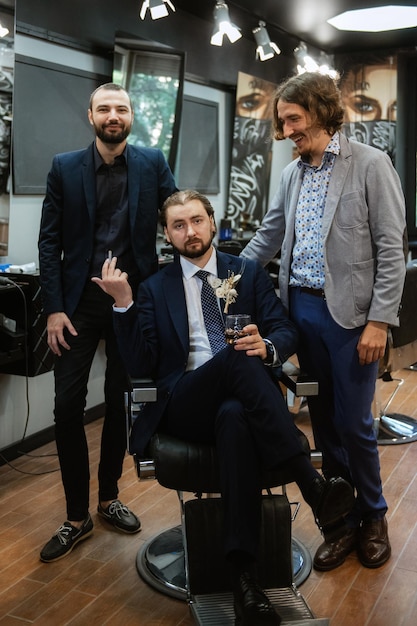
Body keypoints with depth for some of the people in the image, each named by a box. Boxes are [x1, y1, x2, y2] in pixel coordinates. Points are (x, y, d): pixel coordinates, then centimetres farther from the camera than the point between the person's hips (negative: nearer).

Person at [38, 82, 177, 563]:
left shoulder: (152, 163, 2)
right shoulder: (64, 168, 1)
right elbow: (49, 241, -1)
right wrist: (54, 308, -8)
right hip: (79, 302, 0)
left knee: (120, 402, 11)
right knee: (68, 405, -3)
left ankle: (108, 498, 30)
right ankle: (76, 517, 13)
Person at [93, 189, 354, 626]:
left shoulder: (249, 273, 17)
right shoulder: (154, 288, 13)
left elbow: (286, 331, 10)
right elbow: (141, 366, 4)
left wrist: (267, 347, -15)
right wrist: (124, 304, -9)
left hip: (243, 399, 1)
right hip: (185, 405, -1)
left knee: (234, 417, -38)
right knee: (237, 358, -34)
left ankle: (243, 574, -38)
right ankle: (312, 483, -34)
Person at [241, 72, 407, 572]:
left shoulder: (370, 165, -5)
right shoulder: (291, 174, 12)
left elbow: (391, 248, -9)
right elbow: (268, 238, 18)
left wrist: (379, 321, -14)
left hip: (349, 314, -5)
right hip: (302, 307, 5)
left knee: (353, 424, 0)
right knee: (323, 422, 11)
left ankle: (373, 515, 26)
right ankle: (342, 520, 26)